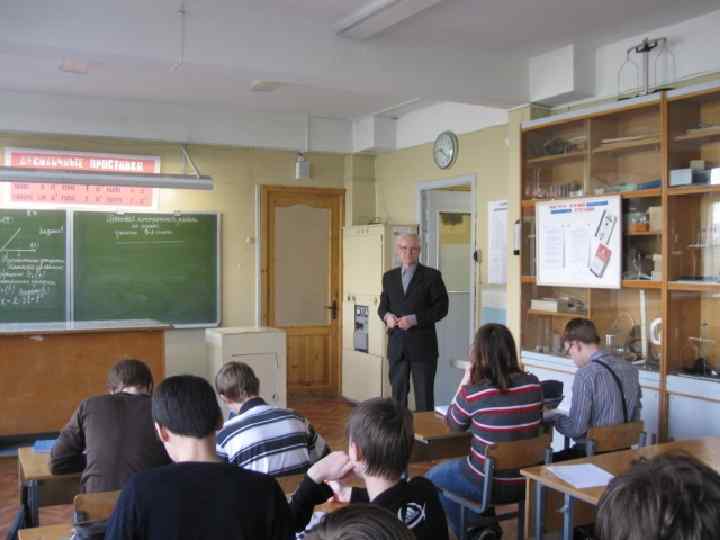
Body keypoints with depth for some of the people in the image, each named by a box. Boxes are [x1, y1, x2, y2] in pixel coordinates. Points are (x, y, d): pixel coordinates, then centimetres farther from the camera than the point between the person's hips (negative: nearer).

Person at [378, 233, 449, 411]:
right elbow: (383, 305, 16)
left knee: (424, 395, 1)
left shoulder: (431, 276, -2)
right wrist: (387, 315, -7)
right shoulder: (389, 276, 12)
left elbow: (441, 308, -6)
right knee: (398, 392, 10)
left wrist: (415, 319, -17)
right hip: (397, 345, 4)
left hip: (422, 345, -4)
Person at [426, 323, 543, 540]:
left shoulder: (474, 391, -21)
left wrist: (465, 383, 2)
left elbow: (453, 424, -2)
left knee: (432, 477, 24)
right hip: (526, 481, 5)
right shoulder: (533, 385, -7)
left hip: (488, 484, -5)